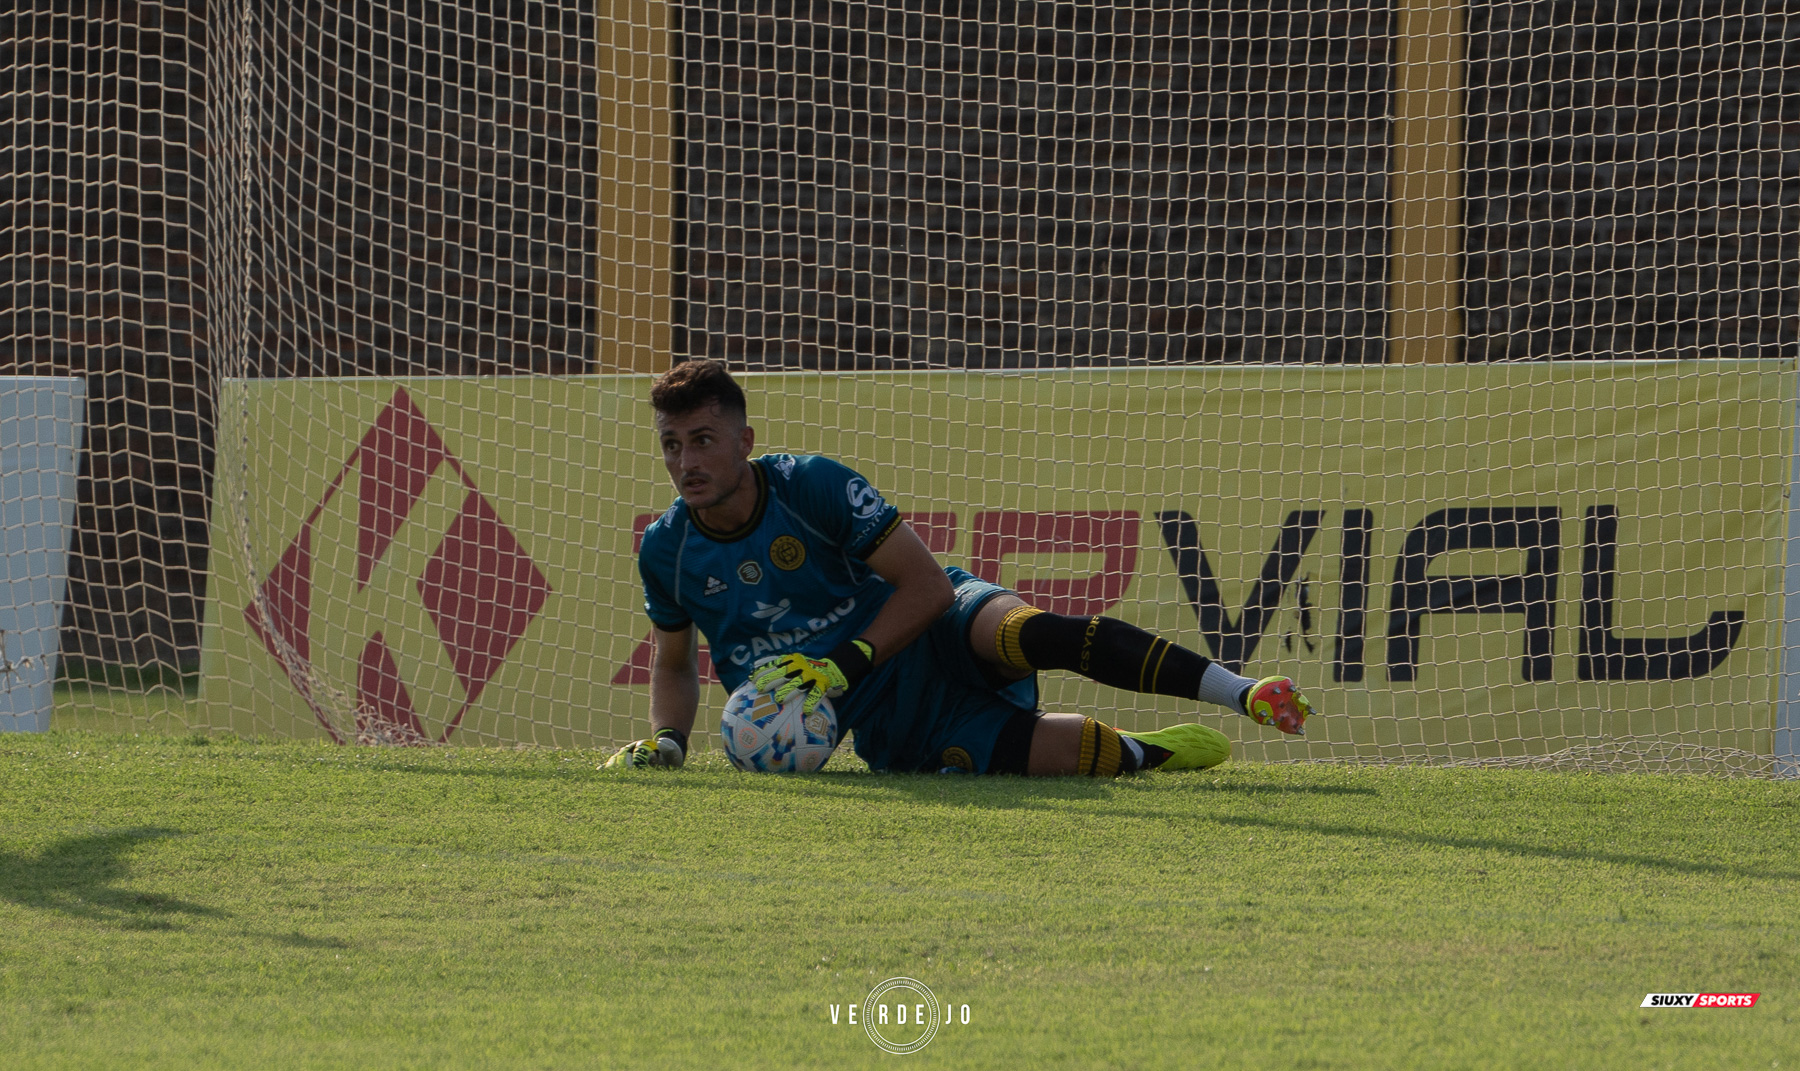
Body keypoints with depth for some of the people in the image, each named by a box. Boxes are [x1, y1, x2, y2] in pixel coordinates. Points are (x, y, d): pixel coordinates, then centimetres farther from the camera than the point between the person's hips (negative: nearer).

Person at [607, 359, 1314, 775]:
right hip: (889, 732, 1)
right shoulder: (666, 550, -4)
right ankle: (1148, 753, 8)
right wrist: (666, 740, -3)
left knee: (1032, 633, -38)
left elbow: (927, 585, -15)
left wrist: (843, 665, -26)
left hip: (938, 637, -1)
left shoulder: (812, 486, -16)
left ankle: (1242, 693, -31)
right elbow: (675, 660, 16)